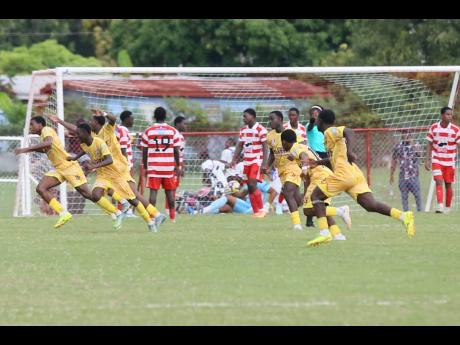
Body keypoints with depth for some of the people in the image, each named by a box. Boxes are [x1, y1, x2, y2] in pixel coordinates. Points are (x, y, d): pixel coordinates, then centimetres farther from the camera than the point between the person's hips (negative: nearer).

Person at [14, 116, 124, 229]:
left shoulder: (46, 130, -12)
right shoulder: (43, 134, 15)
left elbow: (48, 143, -33)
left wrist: (26, 149, -34)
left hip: (69, 166, -9)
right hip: (59, 169, 9)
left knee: (87, 194, -9)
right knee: (41, 189, -8)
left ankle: (117, 213, 0)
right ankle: (63, 214, -10)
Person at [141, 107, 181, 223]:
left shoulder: (148, 131, 1)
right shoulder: (173, 131, 2)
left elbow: (144, 151, 2)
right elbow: (176, 151, 2)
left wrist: (145, 167, 10)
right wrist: (177, 166, 10)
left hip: (153, 166, -1)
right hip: (169, 166, 1)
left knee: (153, 191, -2)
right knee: (170, 191, 9)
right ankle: (172, 216, 11)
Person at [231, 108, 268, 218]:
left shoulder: (260, 130, -8)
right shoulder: (243, 130, 12)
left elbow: (265, 147, -11)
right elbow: (239, 146, 16)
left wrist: (264, 164, -18)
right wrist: (234, 160, 4)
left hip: (257, 161, -7)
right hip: (247, 162, 7)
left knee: (252, 185, -17)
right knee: (250, 188, 4)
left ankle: (261, 210, -8)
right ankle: (256, 212, 9)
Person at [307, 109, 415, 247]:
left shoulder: (330, 132, 1)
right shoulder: (334, 132, 28)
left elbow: (349, 132, -19)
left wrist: (349, 151, -32)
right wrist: (319, 162, 43)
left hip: (343, 174, -8)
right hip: (356, 174, 8)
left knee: (316, 196, 5)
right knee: (370, 205, -5)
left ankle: (324, 233, -6)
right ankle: (403, 216, -23)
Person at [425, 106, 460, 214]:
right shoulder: (434, 128, -2)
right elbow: (429, 144, 4)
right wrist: (427, 160, -1)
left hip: (450, 162, 0)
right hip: (436, 160, 0)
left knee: (448, 184, 6)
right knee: (439, 182, -15)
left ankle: (448, 208, 19)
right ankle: (440, 206, -25)